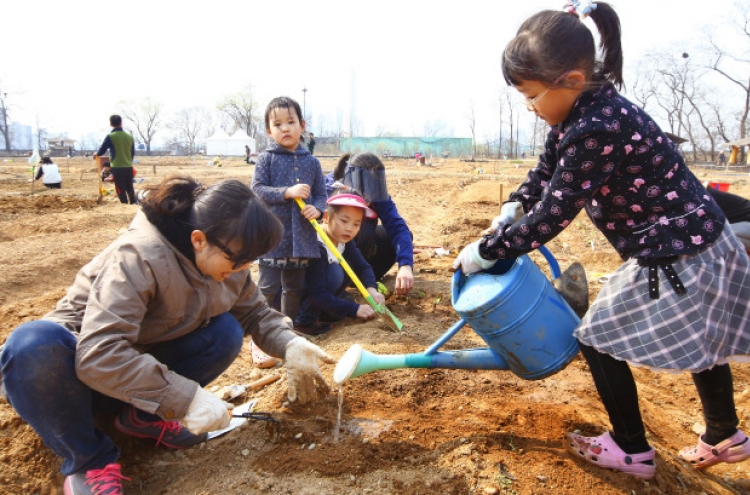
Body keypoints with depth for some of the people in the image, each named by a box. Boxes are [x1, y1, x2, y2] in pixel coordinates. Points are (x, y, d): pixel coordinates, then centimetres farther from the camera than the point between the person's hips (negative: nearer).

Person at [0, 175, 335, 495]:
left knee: (226, 332, -17)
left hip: (145, 365, 5)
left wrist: (290, 344, -21)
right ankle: (87, 459, -15)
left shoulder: (226, 260, -11)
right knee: (34, 344, -39)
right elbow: (97, 354, -39)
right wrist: (186, 397, -39)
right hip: (80, 370, -5)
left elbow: (255, 312, 0)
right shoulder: (140, 257, -32)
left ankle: (142, 415, 0)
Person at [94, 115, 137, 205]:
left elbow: (101, 151, -1)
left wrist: (96, 154, 21)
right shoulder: (129, 136, 5)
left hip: (117, 168, -4)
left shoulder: (110, 136, -8)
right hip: (129, 167, 4)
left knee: (121, 190, 0)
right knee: (130, 189, 16)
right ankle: (134, 204, 21)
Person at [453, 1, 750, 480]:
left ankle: (632, 450, 23)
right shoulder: (586, 110, 2)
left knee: (600, 339, 4)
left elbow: (551, 217, -25)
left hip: (675, 259, -10)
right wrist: (511, 210, 1)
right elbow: (547, 171, 16)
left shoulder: (595, 130, -29)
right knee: (698, 340, 25)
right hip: (701, 243, 10)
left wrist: (483, 252, -15)